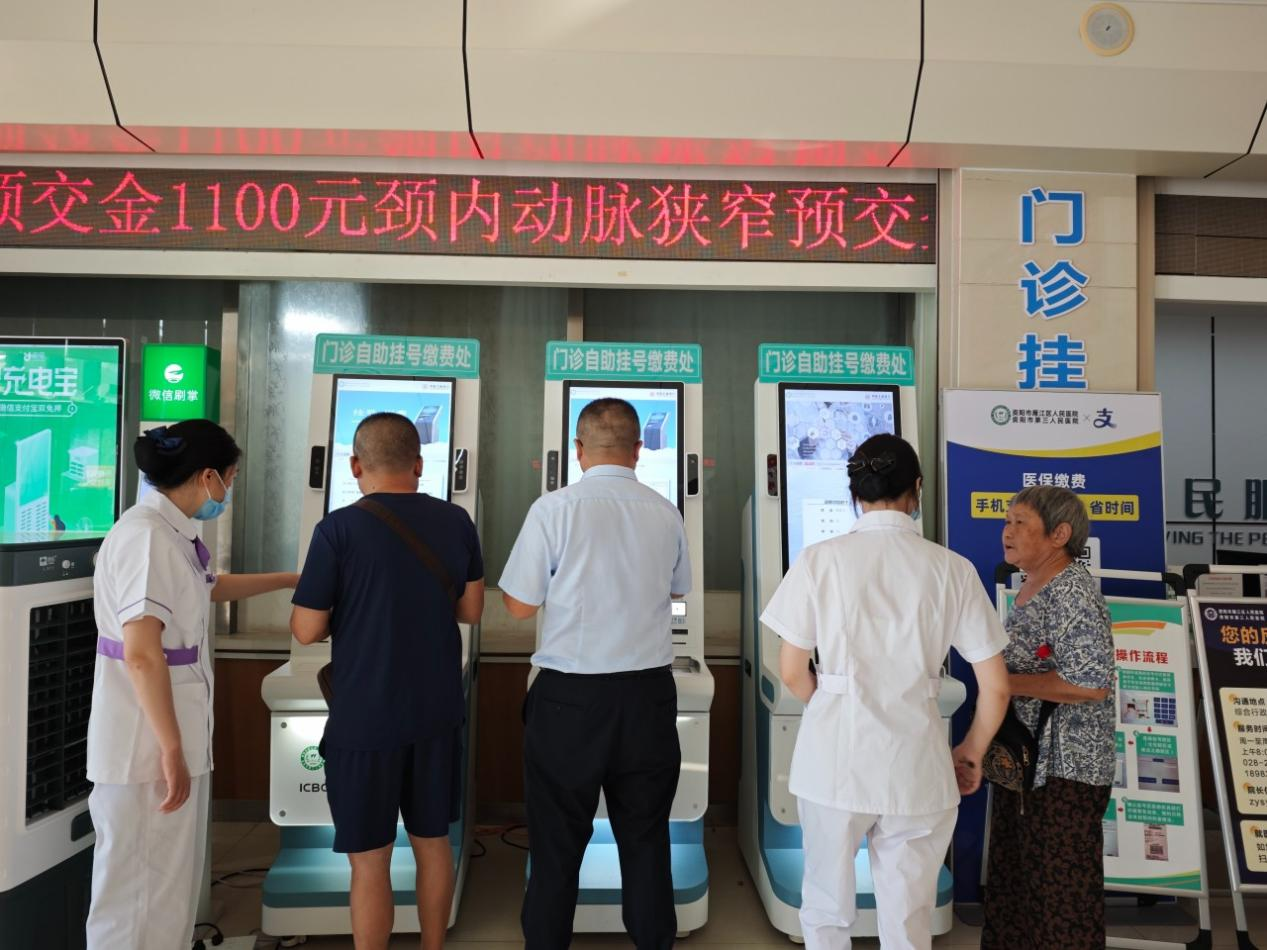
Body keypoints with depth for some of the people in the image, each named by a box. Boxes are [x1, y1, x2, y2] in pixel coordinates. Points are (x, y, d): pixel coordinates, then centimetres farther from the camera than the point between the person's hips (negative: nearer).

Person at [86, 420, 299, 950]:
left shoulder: (169, 531, 9)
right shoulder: (147, 535, -21)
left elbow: (209, 588, 29)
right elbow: (141, 654, -26)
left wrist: (293, 580, 36)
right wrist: (171, 749, -22)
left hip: (167, 737, 10)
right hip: (148, 744, -10)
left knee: (170, 880, 20)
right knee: (140, 887, 4)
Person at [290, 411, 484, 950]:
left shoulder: (339, 529, -13)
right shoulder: (457, 523, -1)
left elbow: (307, 631, -9)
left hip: (365, 720, -4)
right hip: (437, 714, 5)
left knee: (369, 860, 9)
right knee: (433, 843, 19)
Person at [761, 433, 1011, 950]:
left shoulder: (820, 559, -6)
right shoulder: (951, 568, -3)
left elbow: (792, 673, -2)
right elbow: (996, 689, 0)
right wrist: (972, 752, 18)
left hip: (834, 759, -1)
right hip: (916, 767, 1)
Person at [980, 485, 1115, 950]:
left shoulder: (1073, 594, -19)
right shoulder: (1030, 588, 10)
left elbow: (1092, 684, -27)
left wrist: (1005, 683, -21)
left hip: (1064, 769, -9)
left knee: (1063, 889, 4)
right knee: (1012, 878, 19)